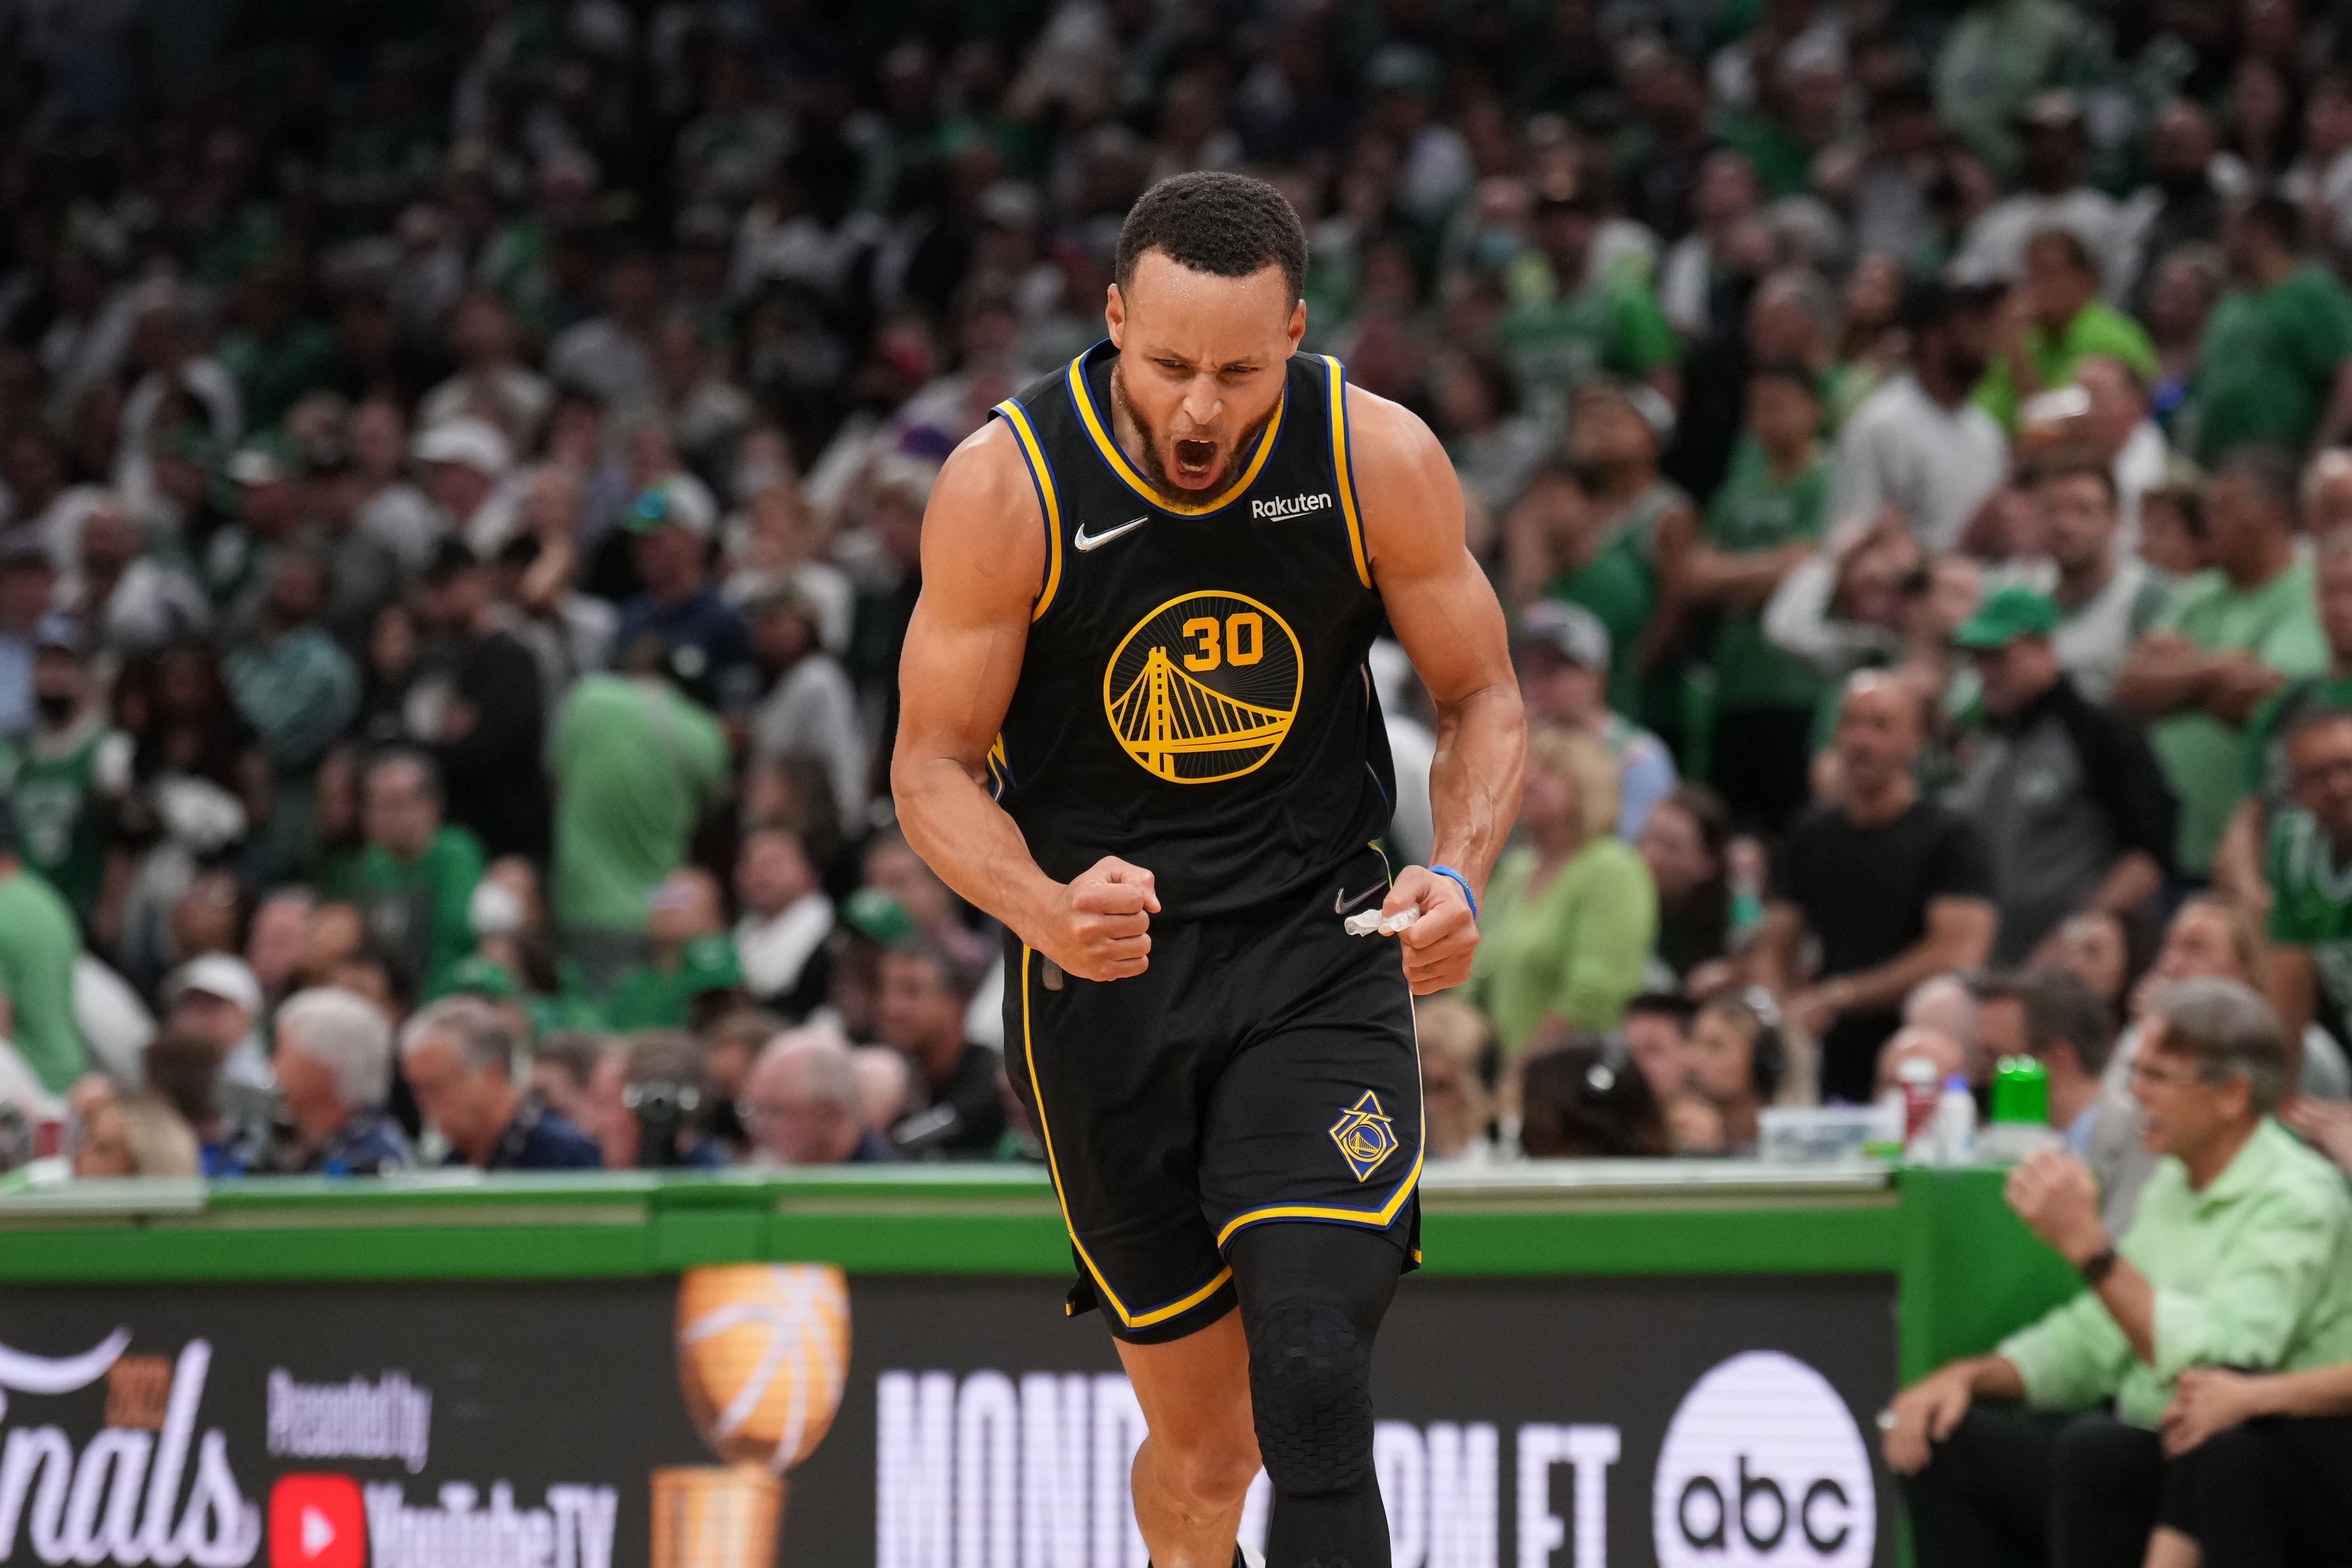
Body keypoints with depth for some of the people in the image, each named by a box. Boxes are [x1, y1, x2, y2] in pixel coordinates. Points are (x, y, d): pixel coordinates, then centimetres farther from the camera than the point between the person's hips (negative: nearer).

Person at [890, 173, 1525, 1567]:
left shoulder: (1381, 459, -10)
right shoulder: (1005, 484, -13)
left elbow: (1483, 696, 4)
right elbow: (934, 763, -5)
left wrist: (1461, 877, -16)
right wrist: (1046, 911, -26)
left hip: (1318, 949, 0)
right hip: (1105, 974, 0)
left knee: (1313, 1373, -22)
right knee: (1201, 1443, 7)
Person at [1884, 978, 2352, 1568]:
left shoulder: (2295, 1201, -13)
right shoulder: (2173, 1184, 17)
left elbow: (2214, 1364, -26)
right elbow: (2093, 1340, 23)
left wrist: (2088, 1245, -27)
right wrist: (1970, 1376, 6)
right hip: (2144, 1461, 9)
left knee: (2094, 1450, -35)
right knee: (1943, 1441, -4)